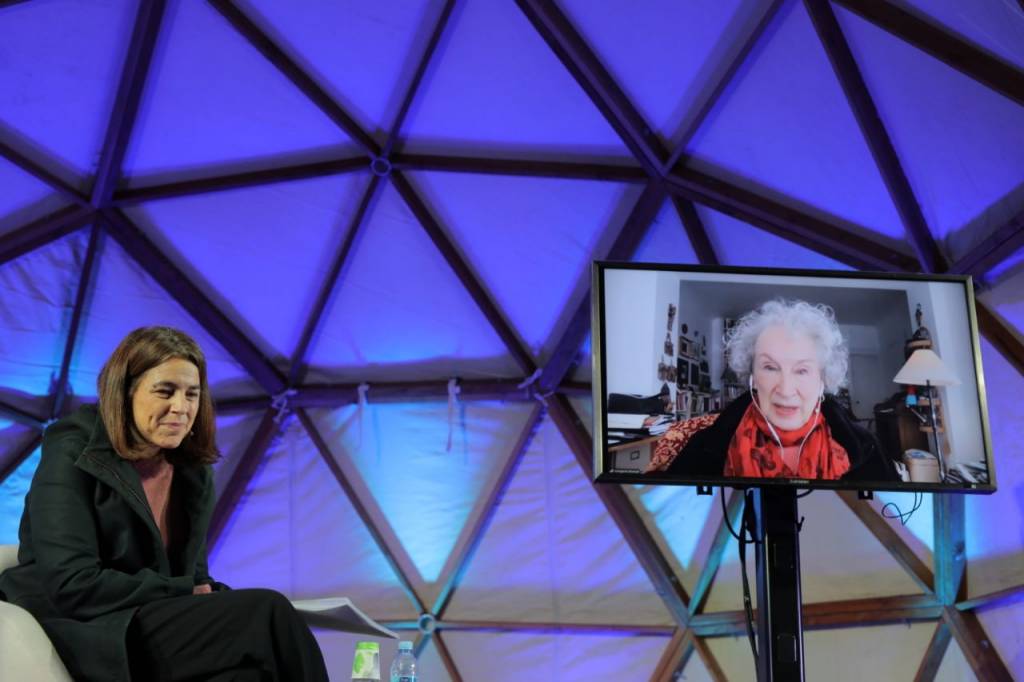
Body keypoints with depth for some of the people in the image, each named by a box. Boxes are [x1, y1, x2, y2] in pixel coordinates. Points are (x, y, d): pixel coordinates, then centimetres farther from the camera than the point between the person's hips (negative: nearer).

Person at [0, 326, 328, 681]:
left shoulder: (193, 471, 11)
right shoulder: (73, 455, -7)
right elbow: (72, 585, -17)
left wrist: (211, 598, -11)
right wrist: (187, 593, -13)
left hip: (160, 627, 6)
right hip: (83, 635, -6)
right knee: (267, 612, -24)